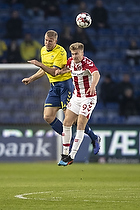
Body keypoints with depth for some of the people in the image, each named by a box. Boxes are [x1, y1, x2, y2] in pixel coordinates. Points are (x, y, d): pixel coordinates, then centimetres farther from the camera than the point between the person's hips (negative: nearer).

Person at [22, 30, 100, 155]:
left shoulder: (60, 52, -16)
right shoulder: (43, 50, 10)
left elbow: (54, 72, -23)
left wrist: (40, 64, -32)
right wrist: (31, 79, 21)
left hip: (65, 84, -8)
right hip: (54, 86, 8)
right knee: (48, 117, -4)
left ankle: (94, 138, 3)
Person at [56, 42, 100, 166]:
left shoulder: (88, 63, -21)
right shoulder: (71, 61, 1)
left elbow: (96, 74, -41)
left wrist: (93, 86, -62)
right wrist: (60, 71, 5)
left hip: (89, 98, -7)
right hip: (76, 96, 7)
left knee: (80, 126, -11)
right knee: (67, 123, 0)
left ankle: (71, 156, -8)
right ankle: (65, 154, 8)